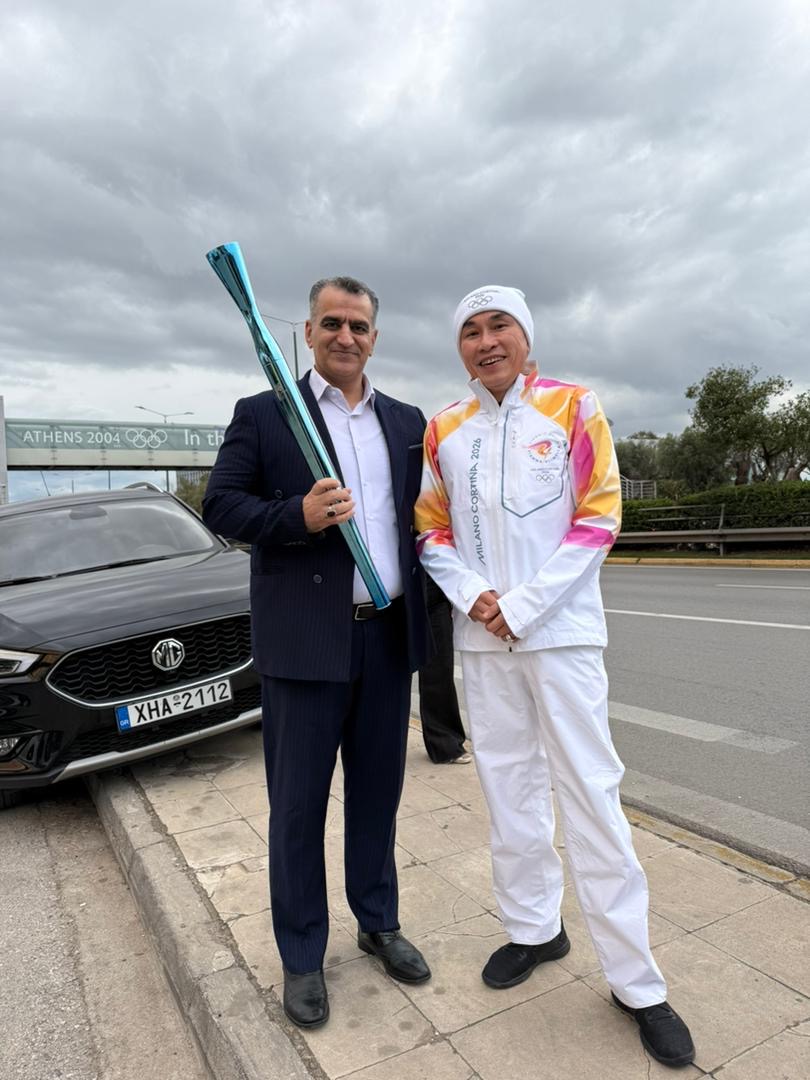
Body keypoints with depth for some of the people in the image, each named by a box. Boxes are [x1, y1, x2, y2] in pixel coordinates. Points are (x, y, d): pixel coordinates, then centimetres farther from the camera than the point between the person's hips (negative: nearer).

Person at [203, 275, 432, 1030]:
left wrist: (420, 607, 3)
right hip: (303, 641, -3)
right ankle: (301, 957, 27)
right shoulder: (261, 414, 1)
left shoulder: (406, 422, 13)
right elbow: (220, 505, -3)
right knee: (297, 805, 8)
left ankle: (378, 924, 37)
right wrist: (297, 516, -20)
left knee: (378, 793, 17)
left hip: (388, 636, 4)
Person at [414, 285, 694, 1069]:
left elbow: (599, 517, -6)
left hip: (560, 630, -3)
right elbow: (430, 531, 9)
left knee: (590, 793, 0)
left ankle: (636, 981, 15)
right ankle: (534, 927, 32)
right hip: (480, 637, 4)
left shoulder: (573, 408, -2)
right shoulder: (443, 430, 7)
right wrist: (474, 597, -8)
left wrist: (523, 606, -13)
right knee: (509, 786, 12)